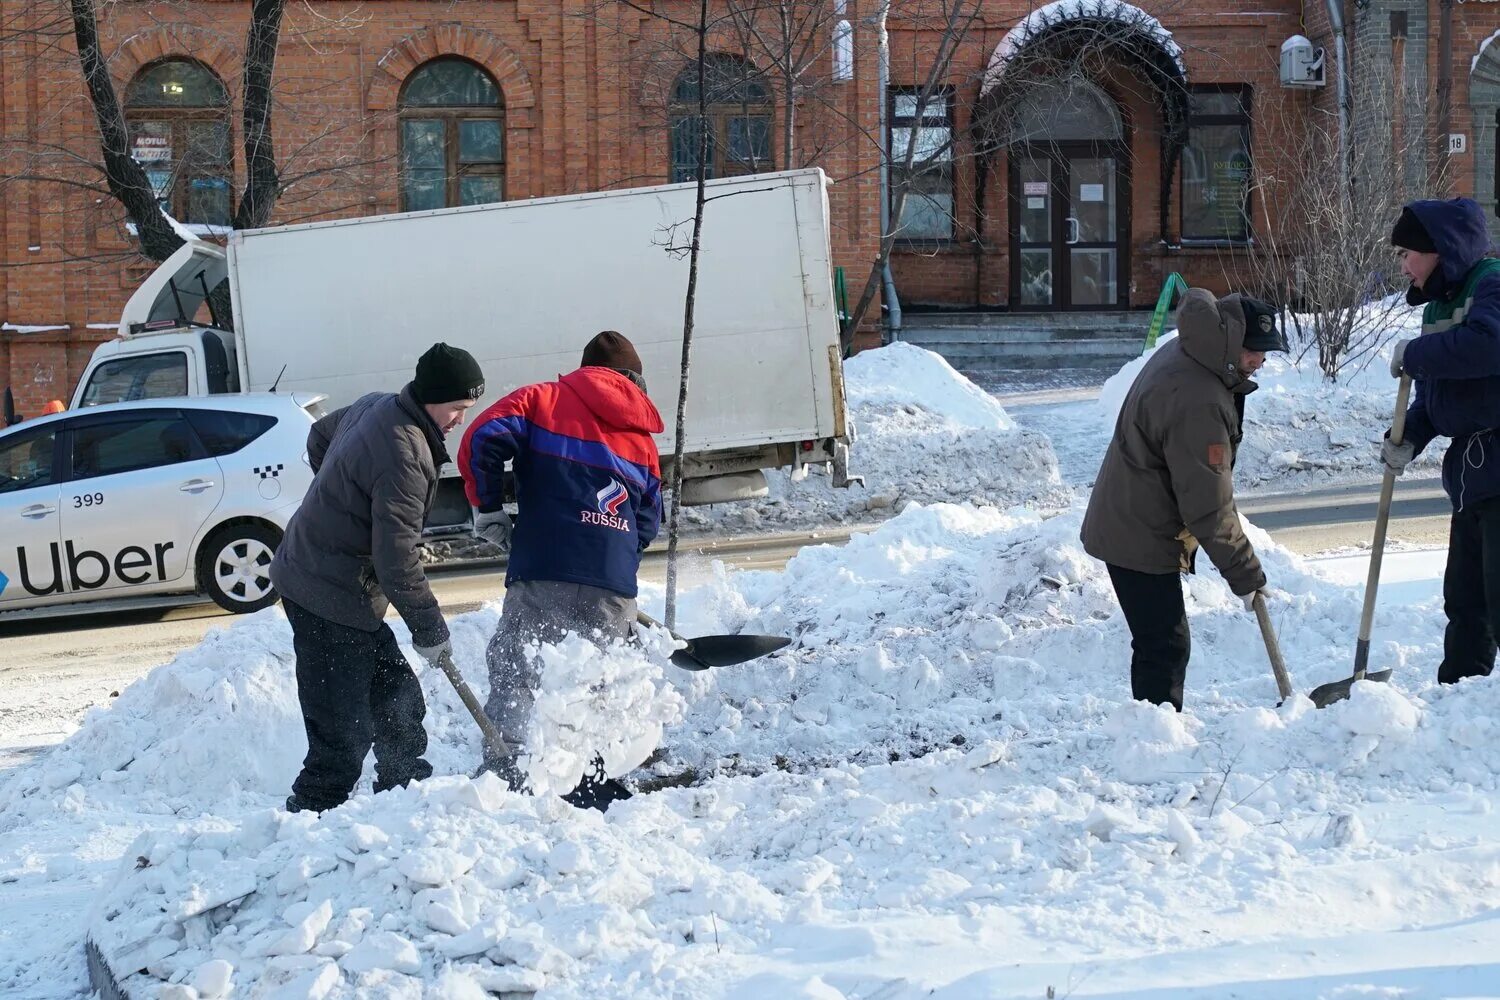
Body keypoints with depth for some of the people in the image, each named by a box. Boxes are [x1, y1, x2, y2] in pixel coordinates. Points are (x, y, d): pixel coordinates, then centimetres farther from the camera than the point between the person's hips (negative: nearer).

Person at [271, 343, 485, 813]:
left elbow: (319, 436, 28)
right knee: (342, 738, -9)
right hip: (330, 601, -10)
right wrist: (430, 628, -13)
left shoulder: (375, 405, 6)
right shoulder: (403, 455, -25)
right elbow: (397, 560, -24)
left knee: (398, 700, 20)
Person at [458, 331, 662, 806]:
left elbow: (484, 439, -6)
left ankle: (504, 776, -14)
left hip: (542, 574, -3)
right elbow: (648, 520, 21)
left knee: (515, 676, -1)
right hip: (614, 585, 3)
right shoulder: (640, 435, 21)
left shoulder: (542, 400, 10)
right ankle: (593, 790, 16)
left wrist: (487, 507, 5)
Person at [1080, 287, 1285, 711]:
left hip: (1124, 525, 11)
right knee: (1165, 648, -8)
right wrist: (1246, 575, -18)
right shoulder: (1197, 402, -29)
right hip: (1141, 538, -11)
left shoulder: (1179, 355, 1)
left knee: (1159, 645, 18)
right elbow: (1209, 506, -26)